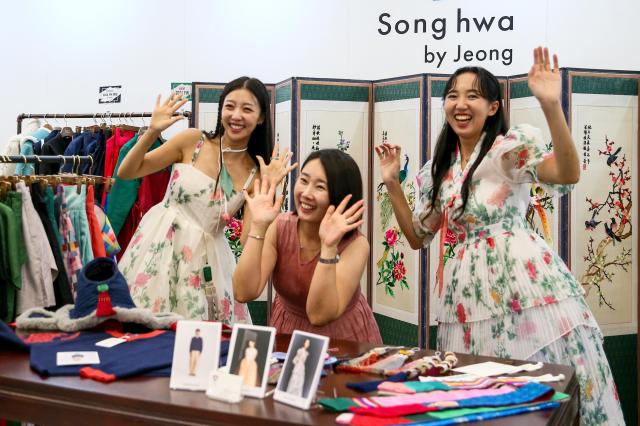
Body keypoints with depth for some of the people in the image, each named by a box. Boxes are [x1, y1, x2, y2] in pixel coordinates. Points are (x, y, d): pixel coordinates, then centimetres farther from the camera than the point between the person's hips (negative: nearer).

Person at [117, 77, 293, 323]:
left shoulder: (256, 172, 0)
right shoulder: (193, 141, -4)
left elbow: (249, 239, -7)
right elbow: (126, 173, 0)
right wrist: (152, 131, -14)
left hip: (206, 257, 1)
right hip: (161, 246, -1)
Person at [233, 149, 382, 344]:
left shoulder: (355, 245, -17)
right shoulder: (278, 228, -9)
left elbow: (320, 316, -26)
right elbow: (244, 293, -19)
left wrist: (328, 247, -32)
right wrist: (258, 226, -23)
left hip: (342, 337, -2)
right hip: (287, 332, 2)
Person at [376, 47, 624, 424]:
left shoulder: (510, 146, -2)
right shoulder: (438, 170, 16)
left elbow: (568, 174, -20)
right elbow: (418, 237, 20)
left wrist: (551, 105, -31)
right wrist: (392, 183, 11)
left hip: (523, 277, -5)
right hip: (468, 289, 5)